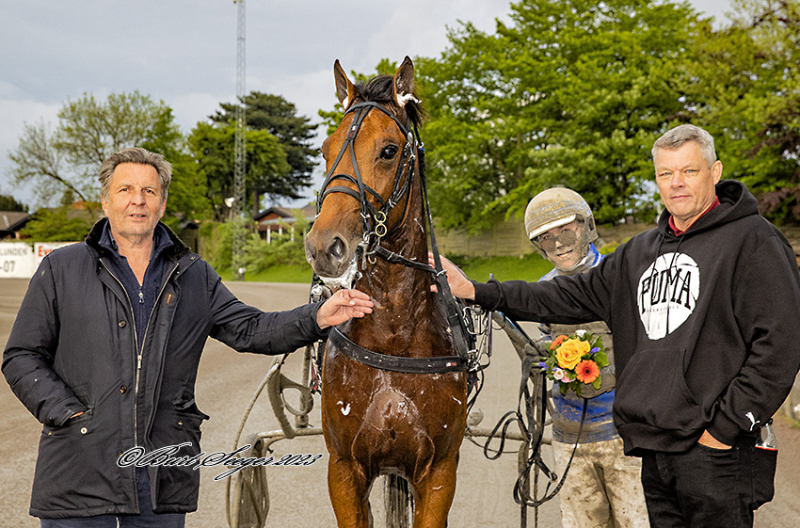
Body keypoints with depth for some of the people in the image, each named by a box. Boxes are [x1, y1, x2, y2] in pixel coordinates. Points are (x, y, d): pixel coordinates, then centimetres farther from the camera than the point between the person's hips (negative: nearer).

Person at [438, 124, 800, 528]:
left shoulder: (752, 239, -6)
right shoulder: (640, 251, 17)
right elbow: (574, 296, 19)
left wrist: (726, 426, -14)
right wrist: (476, 293, 12)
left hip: (715, 450, -7)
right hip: (655, 452, 7)